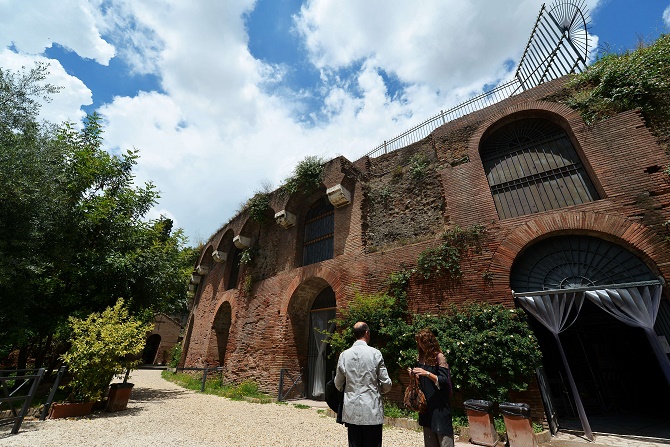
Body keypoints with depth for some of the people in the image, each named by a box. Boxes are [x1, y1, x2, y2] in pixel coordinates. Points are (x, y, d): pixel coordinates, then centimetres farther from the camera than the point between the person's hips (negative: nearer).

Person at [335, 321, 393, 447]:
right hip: (372, 412, -3)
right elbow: (386, 384, -6)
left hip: (351, 411, 3)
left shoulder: (344, 355, -4)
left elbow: (338, 384, 6)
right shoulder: (375, 353, -11)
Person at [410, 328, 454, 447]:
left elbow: (444, 381, -17)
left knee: (443, 436, -1)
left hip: (439, 403, -6)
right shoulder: (421, 357, 6)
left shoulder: (439, 357, -14)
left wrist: (427, 373, -28)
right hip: (426, 402, 6)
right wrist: (414, 374, -4)